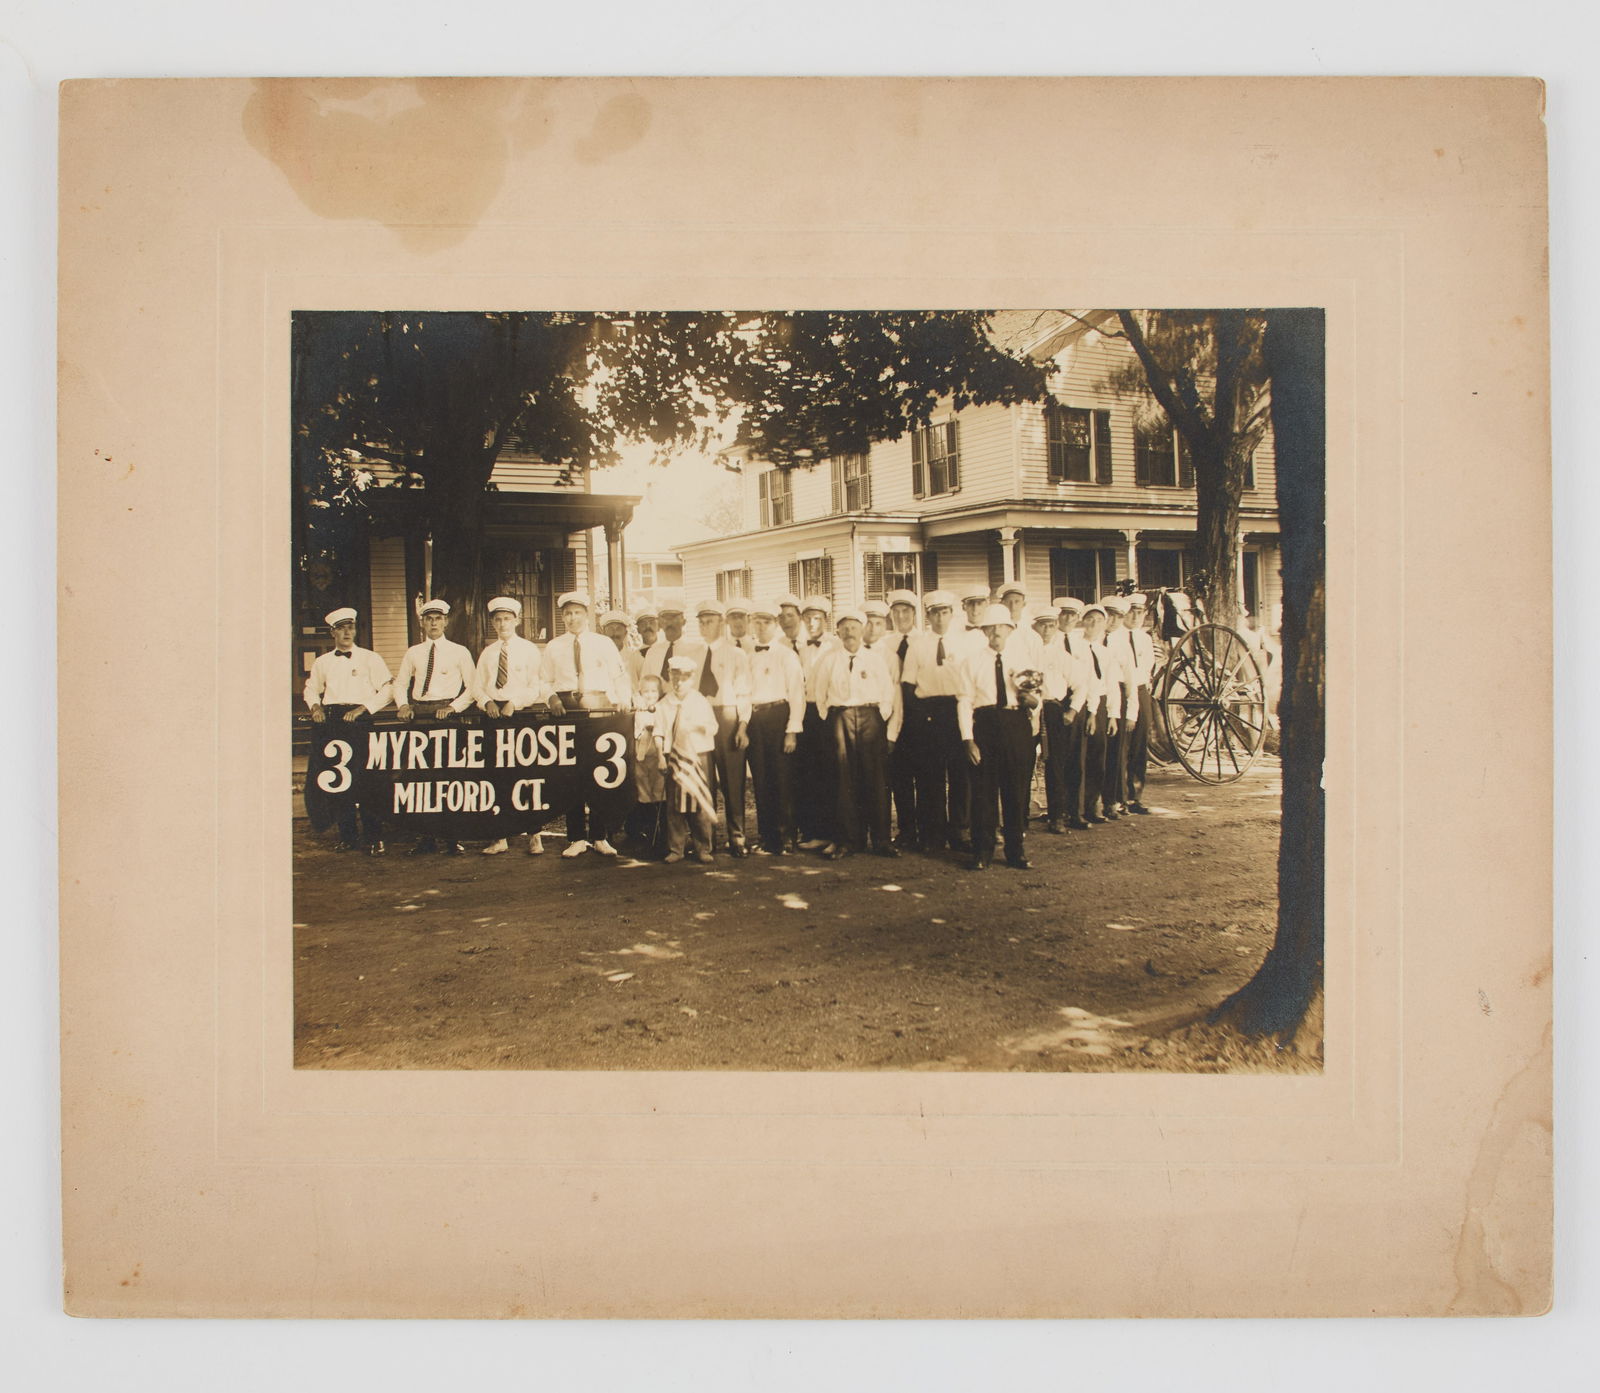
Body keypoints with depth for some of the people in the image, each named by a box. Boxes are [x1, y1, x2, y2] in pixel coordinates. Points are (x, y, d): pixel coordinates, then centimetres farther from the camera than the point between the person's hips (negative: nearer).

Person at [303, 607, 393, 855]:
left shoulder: (370, 658, 4)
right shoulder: (323, 662, 14)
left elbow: (387, 688, -1)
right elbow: (310, 688, 26)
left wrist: (362, 708, -11)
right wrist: (315, 706, 4)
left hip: (360, 720, -4)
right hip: (332, 720, 4)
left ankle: (374, 839, -5)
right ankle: (347, 836, 11)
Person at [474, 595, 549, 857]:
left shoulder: (529, 649, 4)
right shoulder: (487, 653, 16)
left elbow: (536, 686, -3)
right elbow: (478, 686, 13)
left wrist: (514, 703, -16)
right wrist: (487, 702, -8)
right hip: (494, 714, 4)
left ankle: (534, 836, 2)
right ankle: (501, 837, 5)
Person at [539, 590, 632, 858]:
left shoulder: (603, 643, 10)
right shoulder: (553, 647, 13)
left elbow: (620, 676, 8)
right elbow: (544, 680, 14)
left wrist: (623, 699, -9)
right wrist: (553, 697, -6)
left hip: (599, 706, -1)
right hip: (566, 711, 1)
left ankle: (600, 836, 3)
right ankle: (576, 838, 5)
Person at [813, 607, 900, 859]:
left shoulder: (875, 659, 8)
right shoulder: (828, 660, 8)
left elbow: (888, 695, 9)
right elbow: (820, 696, 12)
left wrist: (888, 730, 5)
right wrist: (829, 721, 7)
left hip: (871, 718, 0)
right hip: (840, 718, 0)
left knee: (876, 780, -1)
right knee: (844, 781, -2)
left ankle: (881, 839, 5)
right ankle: (847, 839, 4)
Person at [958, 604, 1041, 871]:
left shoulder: (1021, 659, 12)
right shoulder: (972, 661, 4)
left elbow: (1035, 698, 13)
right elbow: (964, 701, 0)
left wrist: (1031, 698, -12)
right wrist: (968, 739, -9)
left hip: (1017, 727, 2)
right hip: (985, 726, -2)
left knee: (1017, 791, 6)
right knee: (983, 791, -1)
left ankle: (1016, 851, 17)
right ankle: (982, 852, 10)